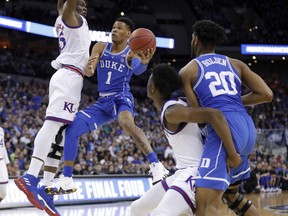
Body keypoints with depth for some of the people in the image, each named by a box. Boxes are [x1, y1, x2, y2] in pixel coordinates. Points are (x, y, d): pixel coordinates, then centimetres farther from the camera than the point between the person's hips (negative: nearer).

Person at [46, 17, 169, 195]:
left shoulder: (132, 52, -6)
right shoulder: (101, 47, 7)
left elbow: (137, 70, -28)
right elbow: (88, 71, -5)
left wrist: (144, 62, -52)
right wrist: (89, 68, -31)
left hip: (122, 98, -6)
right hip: (103, 101, 6)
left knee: (127, 123, -39)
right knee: (71, 130, -5)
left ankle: (157, 166, -39)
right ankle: (67, 181, 3)